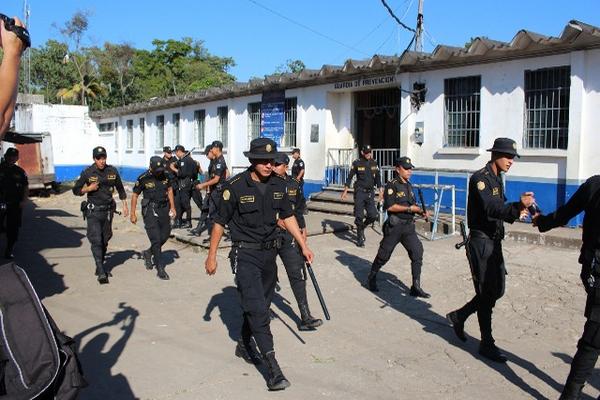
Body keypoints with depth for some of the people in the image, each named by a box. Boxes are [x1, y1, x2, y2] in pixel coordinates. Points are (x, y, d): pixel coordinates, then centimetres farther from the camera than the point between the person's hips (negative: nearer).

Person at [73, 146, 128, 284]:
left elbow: (120, 189, 14)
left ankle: (100, 267, 27)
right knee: (96, 241, -12)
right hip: (93, 211, -3)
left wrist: (125, 206, 13)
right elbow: (76, 190, 2)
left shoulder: (112, 171, 2)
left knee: (105, 240, 11)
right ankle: (101, 273, -14)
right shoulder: (87, 173, -6)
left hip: (108, 210, 4)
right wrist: (88, 189, -16)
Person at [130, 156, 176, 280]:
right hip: (150, 210, -5)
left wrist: (172, 207, 13)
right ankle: (160, 269, -2)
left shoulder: (165, 175, 1)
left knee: (165, 235, 10)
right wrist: (133, 214, -3)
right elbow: (135, 195, -3)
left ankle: (148, 253, 36)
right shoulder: (143, 178, -11)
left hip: (164, 209, 5)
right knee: (156, 239, -8)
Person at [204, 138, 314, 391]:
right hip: (245, 254, -6)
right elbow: (220, 222, -6)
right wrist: (211, 256, -3)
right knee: (257, 308, -11)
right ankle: (272, 367, -8)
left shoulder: (278, 184, 1)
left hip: (269, 252, 6)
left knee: (262, 304, 17)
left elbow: (287, 217, 12)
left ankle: (244, 345, 39)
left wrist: (303, 246, 8)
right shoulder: (236, 186, -14)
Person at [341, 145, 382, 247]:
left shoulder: (374, 163, 7)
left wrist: (380, 190, 14)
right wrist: (345, 190, 0)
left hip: (370, 192, 4)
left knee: (373, 215, -2)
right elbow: (350, 177, 2)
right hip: (360, 192, -4)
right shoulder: (357, 163, -4)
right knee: (359, 216, -4)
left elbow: (378, 177, 16)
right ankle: (359, 238, 10)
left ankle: (362, 227, 27)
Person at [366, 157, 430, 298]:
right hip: (394, 226, -6)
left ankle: (416, 287, 2)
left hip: (409, 226, 6)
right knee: (384, 254, 6)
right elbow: (389, 206, -20)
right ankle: (371, 278, 28)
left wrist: (420, 211, 2)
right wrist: (409, 208, -19)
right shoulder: (392, 185, -10)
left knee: (417, 253, -4)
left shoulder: (409, 185, 13)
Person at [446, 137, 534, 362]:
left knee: (497, 290, 14)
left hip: (494, 242, 9)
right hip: (481, 242, -9)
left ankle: (458, 316, 30)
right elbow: (491, 209, -29)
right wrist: (518, 205, -43)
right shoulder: (480, 178, -16)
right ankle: (487, 344, 10)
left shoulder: (497, 179, 14)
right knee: (487, 293, -2)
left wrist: (515, 212, -1)